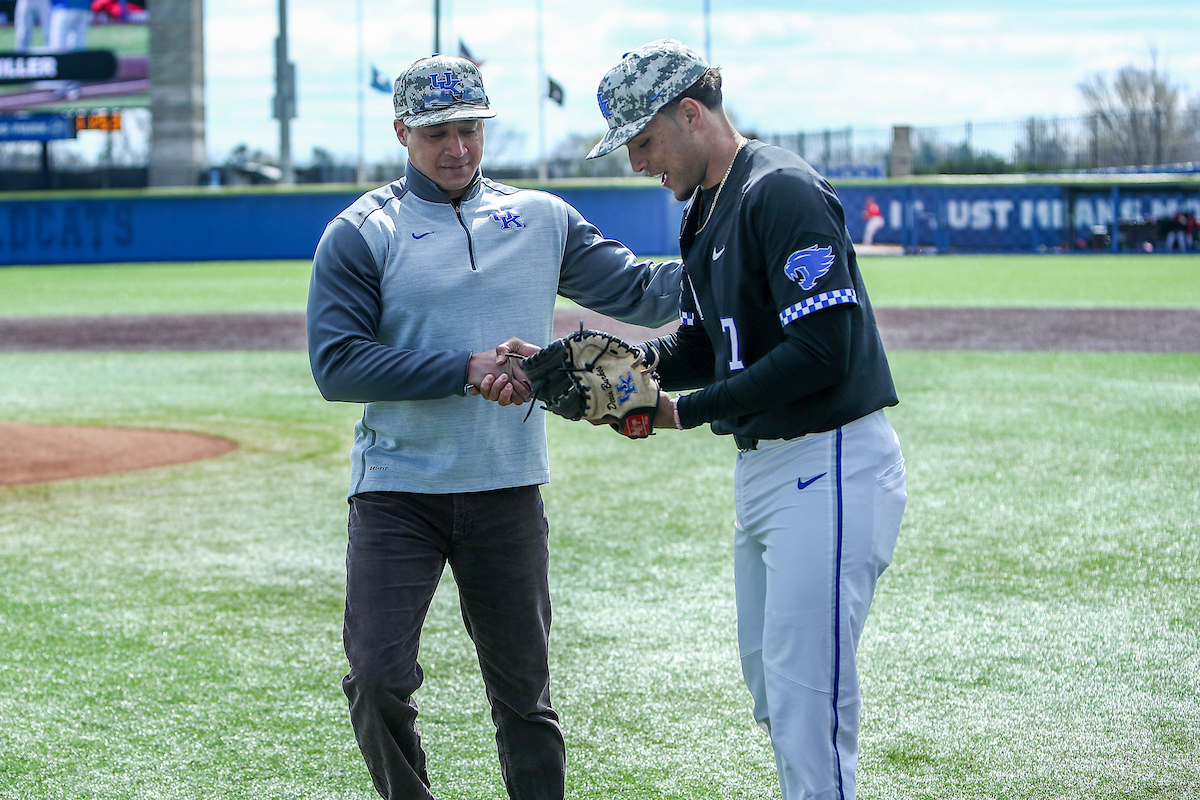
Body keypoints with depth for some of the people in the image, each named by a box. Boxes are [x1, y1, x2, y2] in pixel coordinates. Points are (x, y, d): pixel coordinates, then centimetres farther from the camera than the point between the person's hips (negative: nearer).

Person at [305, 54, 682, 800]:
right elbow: (336, 364, -11)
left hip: (508, 490, 2)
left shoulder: (541, 220, 9)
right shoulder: (360, 235, -1)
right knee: (378, 680, -9)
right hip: (397, 491, -2)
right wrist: (464, 369, -19)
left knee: (524, 688, 8)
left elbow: (639, 291, 6)